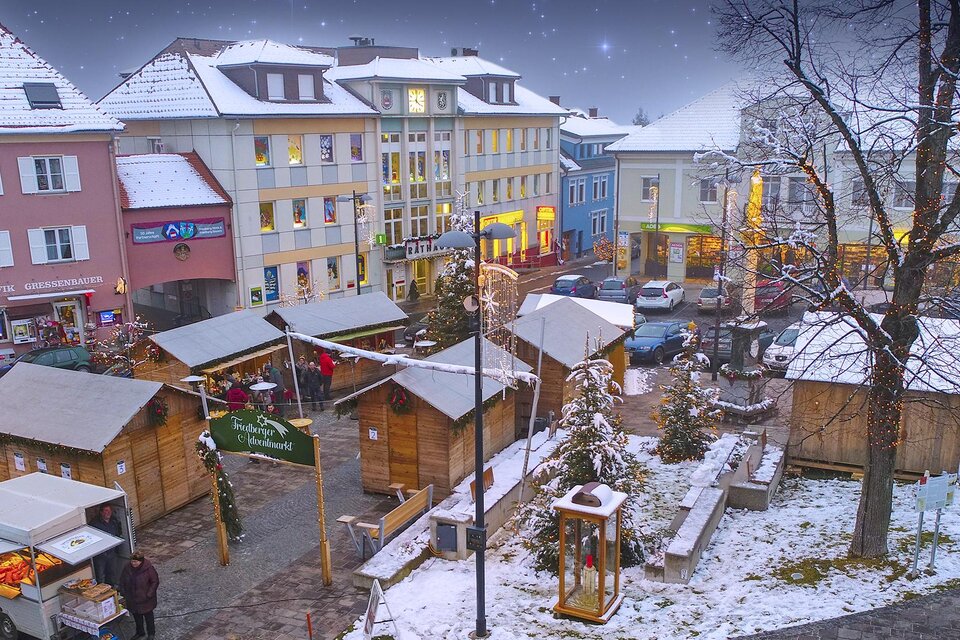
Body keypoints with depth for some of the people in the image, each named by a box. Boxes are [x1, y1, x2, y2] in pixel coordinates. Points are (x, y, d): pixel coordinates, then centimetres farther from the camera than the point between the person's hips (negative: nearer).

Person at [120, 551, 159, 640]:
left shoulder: (148, 568, -23)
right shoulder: (127, 568, -11)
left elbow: (155, 582, -16)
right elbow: (122, 581, 4)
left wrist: (149, 594, -19)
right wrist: (124, 593, -1)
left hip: (146, 599, -4)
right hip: (132, 599, 4)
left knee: (148, 616, 14)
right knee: (137, 616, 21)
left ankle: (151, 633, 34)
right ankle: (140, 632, 43)